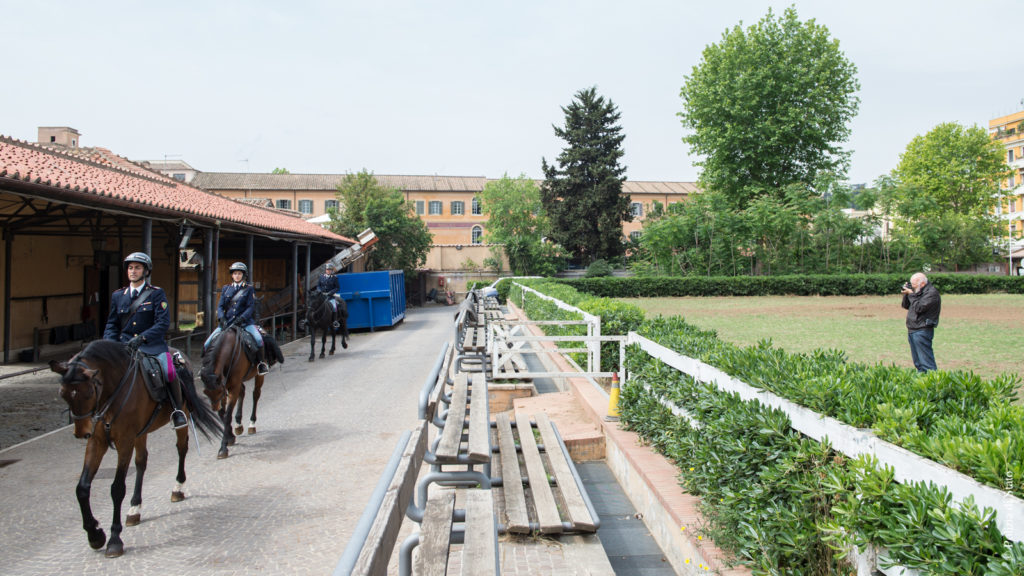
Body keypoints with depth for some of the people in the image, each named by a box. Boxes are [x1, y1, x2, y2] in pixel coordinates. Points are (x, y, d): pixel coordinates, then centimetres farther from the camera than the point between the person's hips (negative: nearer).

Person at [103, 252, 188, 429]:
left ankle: (177, 410, -7)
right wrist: (109, 344, -2)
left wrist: (142, 338, -23)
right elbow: (112, 324, 17)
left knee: (169, 371, -27)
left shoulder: (156, 293, 0)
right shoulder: (118, 295, 13)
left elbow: (163, 323, -9)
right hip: (125, 344, 4)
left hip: (152, 344, -4)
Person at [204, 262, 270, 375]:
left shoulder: (249, 289, 5)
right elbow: (220, 306, 8)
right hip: (227, 322, 3)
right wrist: (222, 319, -12)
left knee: (258, 339, -29)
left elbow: (251, 307, -3)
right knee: (207, 344, -6)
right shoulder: (226, 288, 14)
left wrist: (241, 319, -18)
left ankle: (262, 363, -10)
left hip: (245, 321, -3)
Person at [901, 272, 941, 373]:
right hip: (912, 331, 9)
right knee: (918, 362, 13)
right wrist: (906, 294, 4)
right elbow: (906, 306, 19)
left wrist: (911, 294, -11)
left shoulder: (932, 293, -11)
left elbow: (919, 308, -20)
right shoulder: (919, 292, 17)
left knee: (926, 361, -10)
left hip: (922, 331, -9)